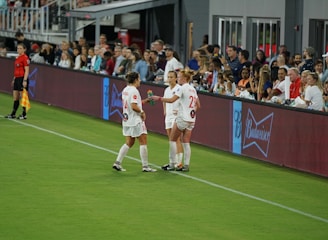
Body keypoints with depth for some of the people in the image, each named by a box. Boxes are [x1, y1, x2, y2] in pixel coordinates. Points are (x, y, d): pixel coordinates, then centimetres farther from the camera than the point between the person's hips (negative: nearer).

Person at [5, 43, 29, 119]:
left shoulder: (25, 58, -11)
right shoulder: (17, 58, 15)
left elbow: (27, 70, -15)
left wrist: (25, 80, -21)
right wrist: (14, 79, 21)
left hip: (22, 79, -9)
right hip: (17, 79, 9)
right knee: (15, 97, 11)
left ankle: (24, 114, 3)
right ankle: (13, 114, 17)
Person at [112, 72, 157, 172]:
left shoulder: (125, 90, 10)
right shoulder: (134, 91, -17)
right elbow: (134, 106, -25)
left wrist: (145, 101, 17)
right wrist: (142, 112, -10)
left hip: (127, 120, 9)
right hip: (135, 121, -9)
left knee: (129, 143, 13)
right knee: (143, 143, 0)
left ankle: (117, 163, 6)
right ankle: (145, 166, 3)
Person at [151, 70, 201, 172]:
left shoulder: (183, 88, -11)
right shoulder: (193, 89, 13)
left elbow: (171, 100, -19)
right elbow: (198, 105, 17)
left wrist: (158, 98, -13)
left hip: (182, 118, -7)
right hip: (191, 120, 7)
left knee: (172, 140, 3)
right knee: (186, 142, 8)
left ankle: (172, 164, 1)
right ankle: (186, 165, 3)